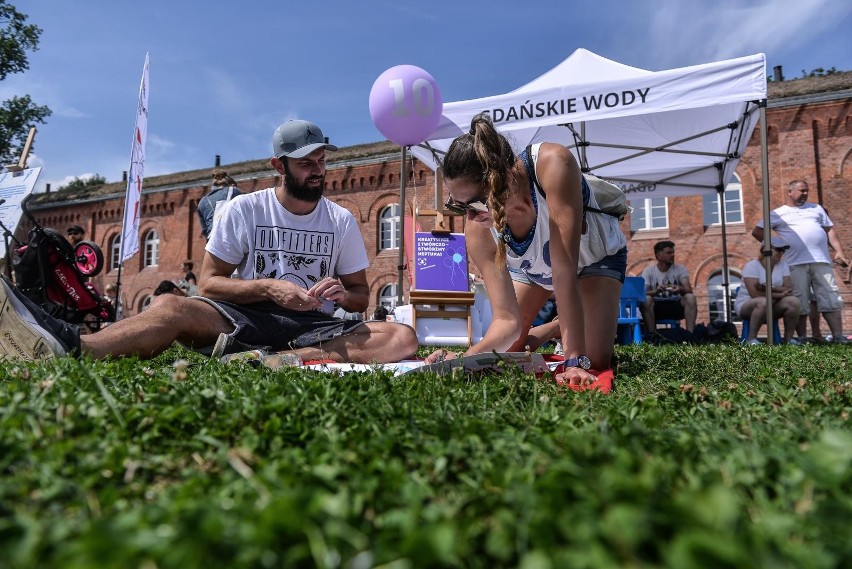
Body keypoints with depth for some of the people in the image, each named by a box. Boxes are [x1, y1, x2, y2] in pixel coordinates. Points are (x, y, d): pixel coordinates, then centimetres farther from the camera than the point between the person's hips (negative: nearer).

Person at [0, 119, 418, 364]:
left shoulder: (342, 221, 6)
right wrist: (267, 288, -16)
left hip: (314, 325, 1)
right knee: (171, 307, -29)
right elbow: (209, 283, 1)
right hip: (248, 317, 0)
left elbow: (362, 297, 11)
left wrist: (342, 294, -13)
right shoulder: (245, 209, 4)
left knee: (403, 338, -29)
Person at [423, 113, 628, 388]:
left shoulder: (553, 164, -44)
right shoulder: (477, 231, -32)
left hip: (596, 255, -2)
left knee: (596, 361, -17)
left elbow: (564, 270, -45)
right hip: (531, 265, 3)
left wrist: (576, 361, -44)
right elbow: (506, 319, -30)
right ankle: (555, 328, 29)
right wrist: (467, 356, -49)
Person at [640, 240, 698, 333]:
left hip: (676, 306, 2)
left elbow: (689, 289, -15)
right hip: (657, 307, -2)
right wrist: (656, 291, -39)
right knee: (646, 299, -32)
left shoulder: (680, 269, -1)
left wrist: (680, 289, -40)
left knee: (690, 297, -26)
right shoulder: (648, 270, -6)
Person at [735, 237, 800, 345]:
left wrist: (770, 288, -25)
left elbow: (789, 289, -8)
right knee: (764, 302, -37)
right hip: (746, 305, -5)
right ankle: (751, 339, -25)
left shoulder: (783, 265, 4)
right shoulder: (752, 265, -13)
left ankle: (789, 338, -7)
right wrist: (779, 294, -20)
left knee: (793, 301, -21)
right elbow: (754, 293, -23)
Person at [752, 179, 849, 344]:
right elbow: (757, 231, 9)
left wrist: (839, 251, 5)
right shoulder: (778, 213, 11)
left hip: (821, 261, 3)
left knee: (831, 300, -1)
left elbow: (830, 230, 17)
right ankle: (802, 338, 4)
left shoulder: (816, 208, 20)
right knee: (800, 304, -2)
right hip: (796, 264, -3)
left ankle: (838, 336, 1)